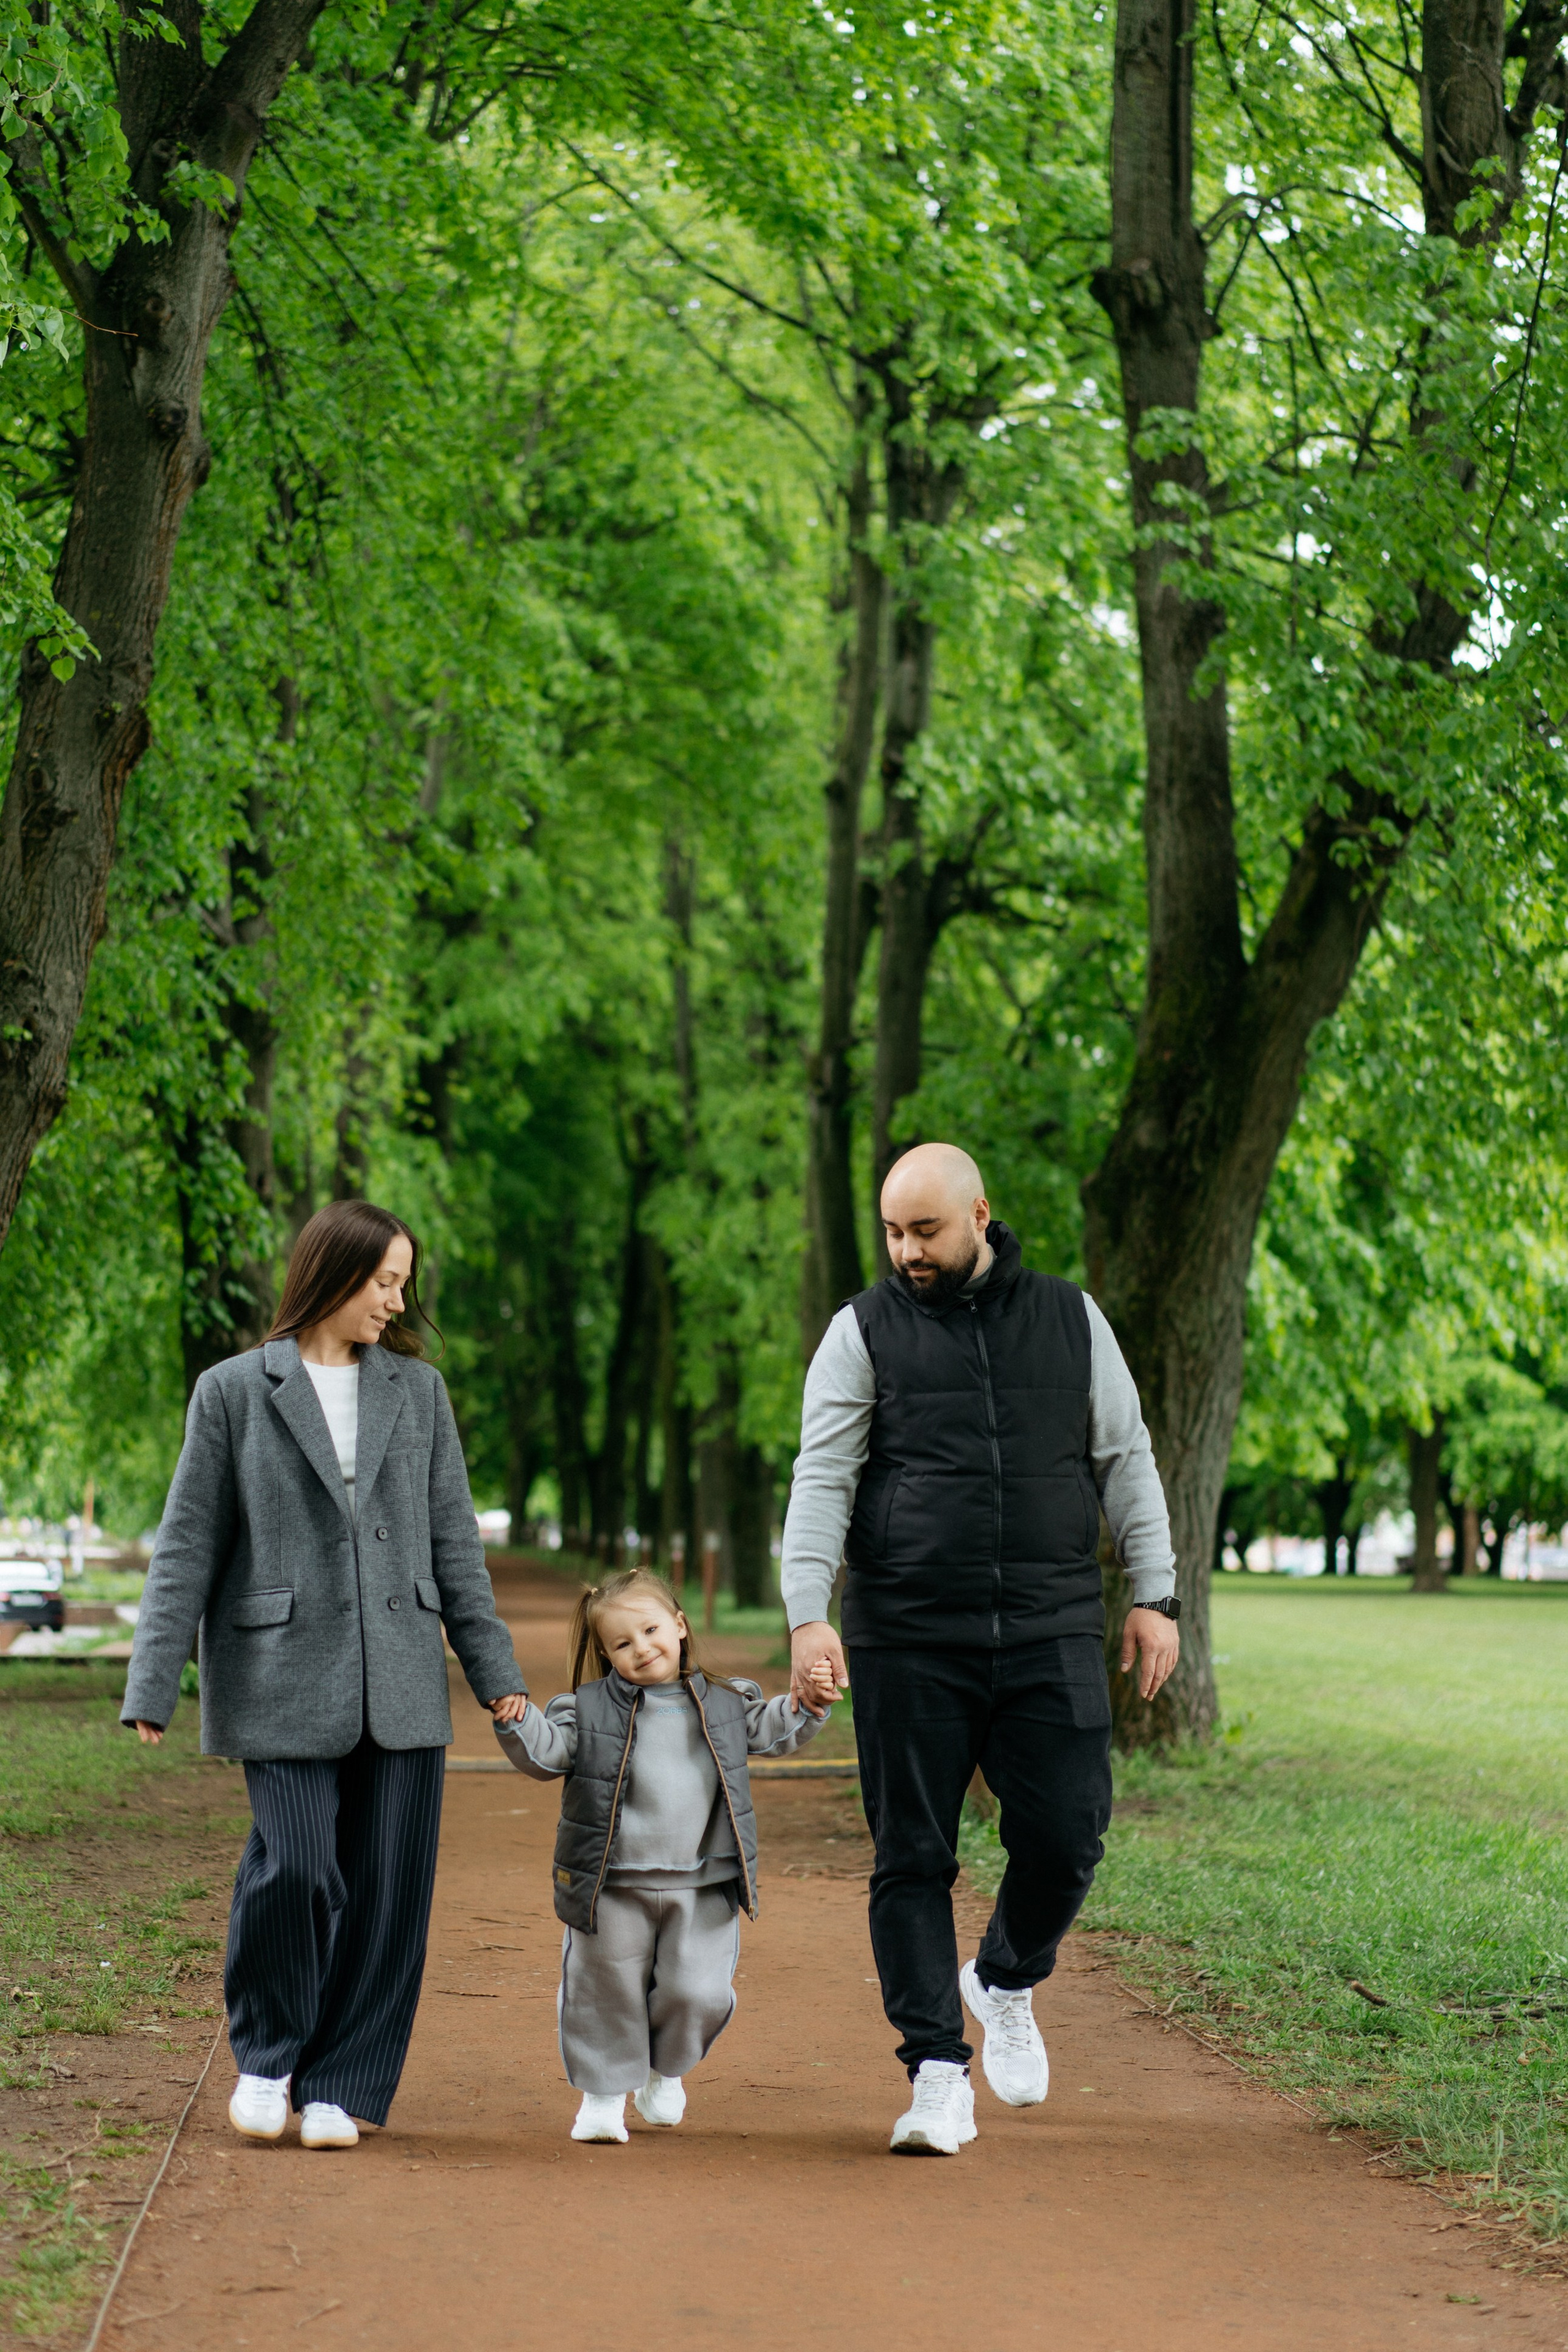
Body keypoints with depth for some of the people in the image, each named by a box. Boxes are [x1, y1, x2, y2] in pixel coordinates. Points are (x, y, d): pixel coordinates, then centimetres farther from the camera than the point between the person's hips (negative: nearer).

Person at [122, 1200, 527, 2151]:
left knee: (387, 1885, -1)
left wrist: (495, 1670, 10)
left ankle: (340, 2086, 12)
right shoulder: (233, 1392, 5)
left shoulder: (418, 1388, 13)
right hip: (284, 1676, -3)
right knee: (294, 1868, -13)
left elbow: (454, 1539, 15)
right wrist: (154, 1686, -2)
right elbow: (188, 1547, 4)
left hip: (400, 1679, 3)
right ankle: (267, 2054, 13)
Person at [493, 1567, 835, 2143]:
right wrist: (516, 1722, -22)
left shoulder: (724, 1704, 8)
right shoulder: (586, 1710, -1)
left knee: (698, 1993, 1)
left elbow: (771, 1731, 21)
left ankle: (667, 2069, 30)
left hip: (703, 1888, 2)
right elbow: (544, 1754, -5)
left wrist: (806, 1706, 5)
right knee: (607, 1990, 5)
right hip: (612, 1889, -2)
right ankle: (604, 2090, 23)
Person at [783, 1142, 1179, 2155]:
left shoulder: (1070, 1319, 11)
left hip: (1052, 1634, 1)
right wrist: (808, 1616, -12)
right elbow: (822, 1481, -1)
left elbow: (1126, 1462, 14)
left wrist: (1155, 1595, 8)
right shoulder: (865, 1333, 5)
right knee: (914, 1857, -2)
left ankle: (1007, 1978, 26)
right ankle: (938, 2073, 6)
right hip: (910, 1642, -1)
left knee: (1064, 1837, -5)